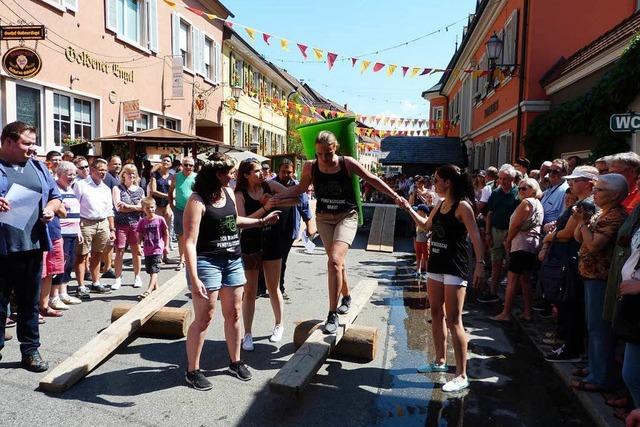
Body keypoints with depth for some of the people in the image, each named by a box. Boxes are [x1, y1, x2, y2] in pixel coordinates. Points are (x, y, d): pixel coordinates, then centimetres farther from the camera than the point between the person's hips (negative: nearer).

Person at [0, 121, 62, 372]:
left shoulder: (38, 167, 14)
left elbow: (55, 197, 19)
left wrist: (50, 209, -2)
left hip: (32, 246, 4)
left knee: (30, 303, 11)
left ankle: (30, 350, 22)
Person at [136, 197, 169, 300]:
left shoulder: (160, 219, -6)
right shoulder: (142, 221, 2)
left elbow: (166, 234, 2)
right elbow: (139, 236, 7)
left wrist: (166, 246, 2)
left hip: (158, 249, -4)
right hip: (147, 250, 4)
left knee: (154, 271, -12)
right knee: (151, 271, 14)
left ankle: (148, 291, -15)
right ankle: (156, 288, 30)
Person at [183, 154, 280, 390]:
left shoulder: (229, 193, 7)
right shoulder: (197, 201, -15)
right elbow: (189, 242, -20)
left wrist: (262, 221, 28)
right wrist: (194, 278, -26)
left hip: (233, 261, 7)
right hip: (207, 262, -7)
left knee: (233, 313, 14)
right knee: (204, 317, -1)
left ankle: (235, 362, 30)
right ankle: (192, 370, 15)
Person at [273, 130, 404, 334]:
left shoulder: (347, 163, -13)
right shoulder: (310, 167, -6)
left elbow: (372, 180, -3)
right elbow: (301, 188, 12)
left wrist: (395, 196, -5)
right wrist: (278, 196, 1)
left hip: (346, 217, -3)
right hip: (324, 218, 3)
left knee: (334, 261, -21)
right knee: (336, 262, 13)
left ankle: (332, 314, -12)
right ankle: (346, 297, 42)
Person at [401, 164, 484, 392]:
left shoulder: (462, 206, -13)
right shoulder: (440, 205, 11)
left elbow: (476, 237, -19)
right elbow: (427, 225, 27)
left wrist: (480, 264, -28)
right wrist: (408, 208, 25)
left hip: (455, 268, -8)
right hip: (436, 264, 9)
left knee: (453, 320, -8)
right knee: (436, 314, 16)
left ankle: (462, 375, 0)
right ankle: (440, 361, 31)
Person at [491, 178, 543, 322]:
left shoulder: (526, 202, -10)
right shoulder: (538, 204, 18)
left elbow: (516, 225, -14)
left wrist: (508, 241, -1)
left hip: (521, 244, -10)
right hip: (533, 245, 10)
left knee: (512, 279, -7)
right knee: (525, 279, 13)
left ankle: (506, 313, -6)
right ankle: (527, 312, 15)